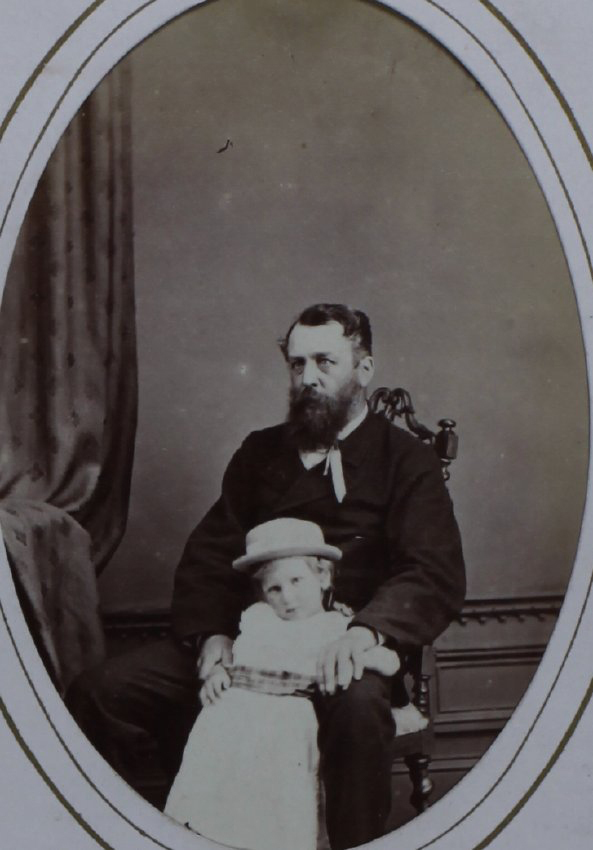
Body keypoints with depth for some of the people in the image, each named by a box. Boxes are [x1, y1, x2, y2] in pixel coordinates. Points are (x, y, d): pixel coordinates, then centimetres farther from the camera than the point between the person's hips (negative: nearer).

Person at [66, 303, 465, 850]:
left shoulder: (406, 461, 7)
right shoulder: (261, 453, 20)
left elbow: (436, 575, -5)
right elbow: (207, 556, 16)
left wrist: (367, 630, -26)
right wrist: (211, 634, -6)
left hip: (338, 650, -4)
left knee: (358, 703, -40)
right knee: (98, 692, -16)